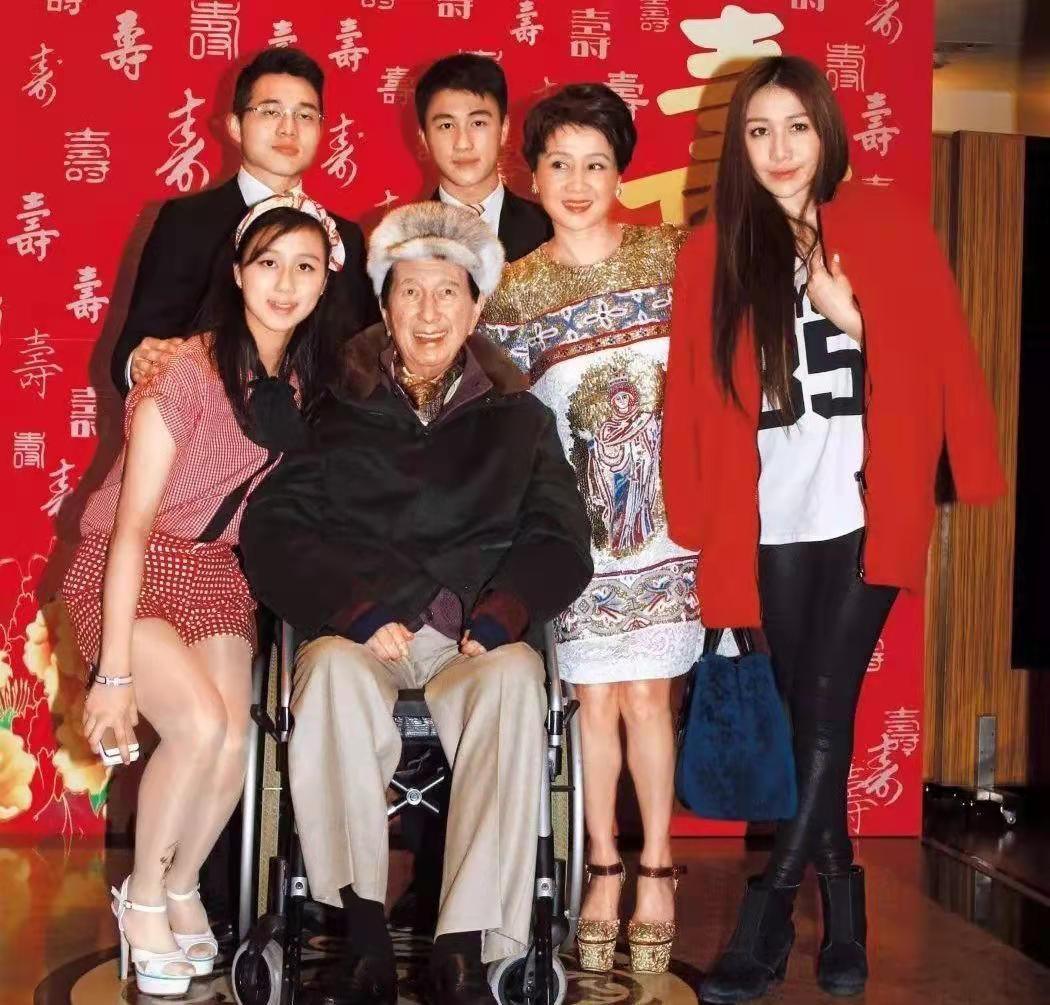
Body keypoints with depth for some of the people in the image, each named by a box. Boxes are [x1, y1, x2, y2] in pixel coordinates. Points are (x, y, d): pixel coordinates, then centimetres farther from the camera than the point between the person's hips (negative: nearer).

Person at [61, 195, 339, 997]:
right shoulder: (189, 372, -19)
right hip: (130, 569, -5)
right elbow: (133, 523, -19)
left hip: (216, 570, 5)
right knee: (200, 724, -25)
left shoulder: (307, 381, -2)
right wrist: (116, 671, -21)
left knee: (235, 744, -15)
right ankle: (142, 896, 0)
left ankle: (182, 887, 14)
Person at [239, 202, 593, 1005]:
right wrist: (358, 613, -12)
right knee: (335, 674, -36)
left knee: (515, 681, -35)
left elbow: (560, 538, 9)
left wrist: (502, 616, -11)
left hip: (477, 636, 1)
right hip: (357, 629, 0)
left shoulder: (518, 417, 18)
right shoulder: (339, 409, 13)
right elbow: (274, 528, 3)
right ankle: (365, 931, -31)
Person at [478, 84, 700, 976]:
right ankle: (604, 870, 19)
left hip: (664, 515, 0)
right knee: (596, 698, 5)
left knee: (645, 694, 2)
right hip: (576, 526, 0)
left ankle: (655, 870, 16)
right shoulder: (515, 290, 0)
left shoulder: (670, 255, 1)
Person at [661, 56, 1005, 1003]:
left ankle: (767, 917, 1)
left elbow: (938, 357, 0)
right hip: (774, 519, 3)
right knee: (808, 716, 8)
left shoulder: (888, 228, 2)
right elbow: (695, 394, 6)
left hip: (865, 508, -2)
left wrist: (849, 318, -15)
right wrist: (697, 519, 1)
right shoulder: (714, 252, 8)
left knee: (825, 710, -7)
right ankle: (844, 911, 22)